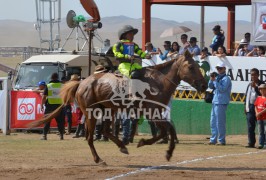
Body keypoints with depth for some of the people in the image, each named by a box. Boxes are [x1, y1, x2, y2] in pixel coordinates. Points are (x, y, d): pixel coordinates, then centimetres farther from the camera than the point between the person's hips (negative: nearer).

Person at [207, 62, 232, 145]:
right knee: (213, 122, 12)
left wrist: (215, 81, -19)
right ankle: (213, 139, 17)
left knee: (220, 122, -8)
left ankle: (221, 140, -4)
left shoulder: (226, 79, -8)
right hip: (215, 101, 9)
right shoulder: (217, 77, 17)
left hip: (221, 102, -9)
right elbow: (210, 86, 16)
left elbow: (222, 89, -19)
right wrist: (211, 80, -2)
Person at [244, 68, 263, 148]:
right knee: (250, 126, 2)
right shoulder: (249, 85, 17)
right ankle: (251, 143, 4)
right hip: (250, 108, 6)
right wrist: (246, 106, 13)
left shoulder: (261, 84, -2)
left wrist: (255, 87, -20)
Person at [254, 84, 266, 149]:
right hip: (259, 118, 6)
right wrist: (257, 113, -3)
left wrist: (260, 113, -18)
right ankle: (261, 144, 12)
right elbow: (255, 106, 13)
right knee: (260, 132, 9)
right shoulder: (258, 98, 12)